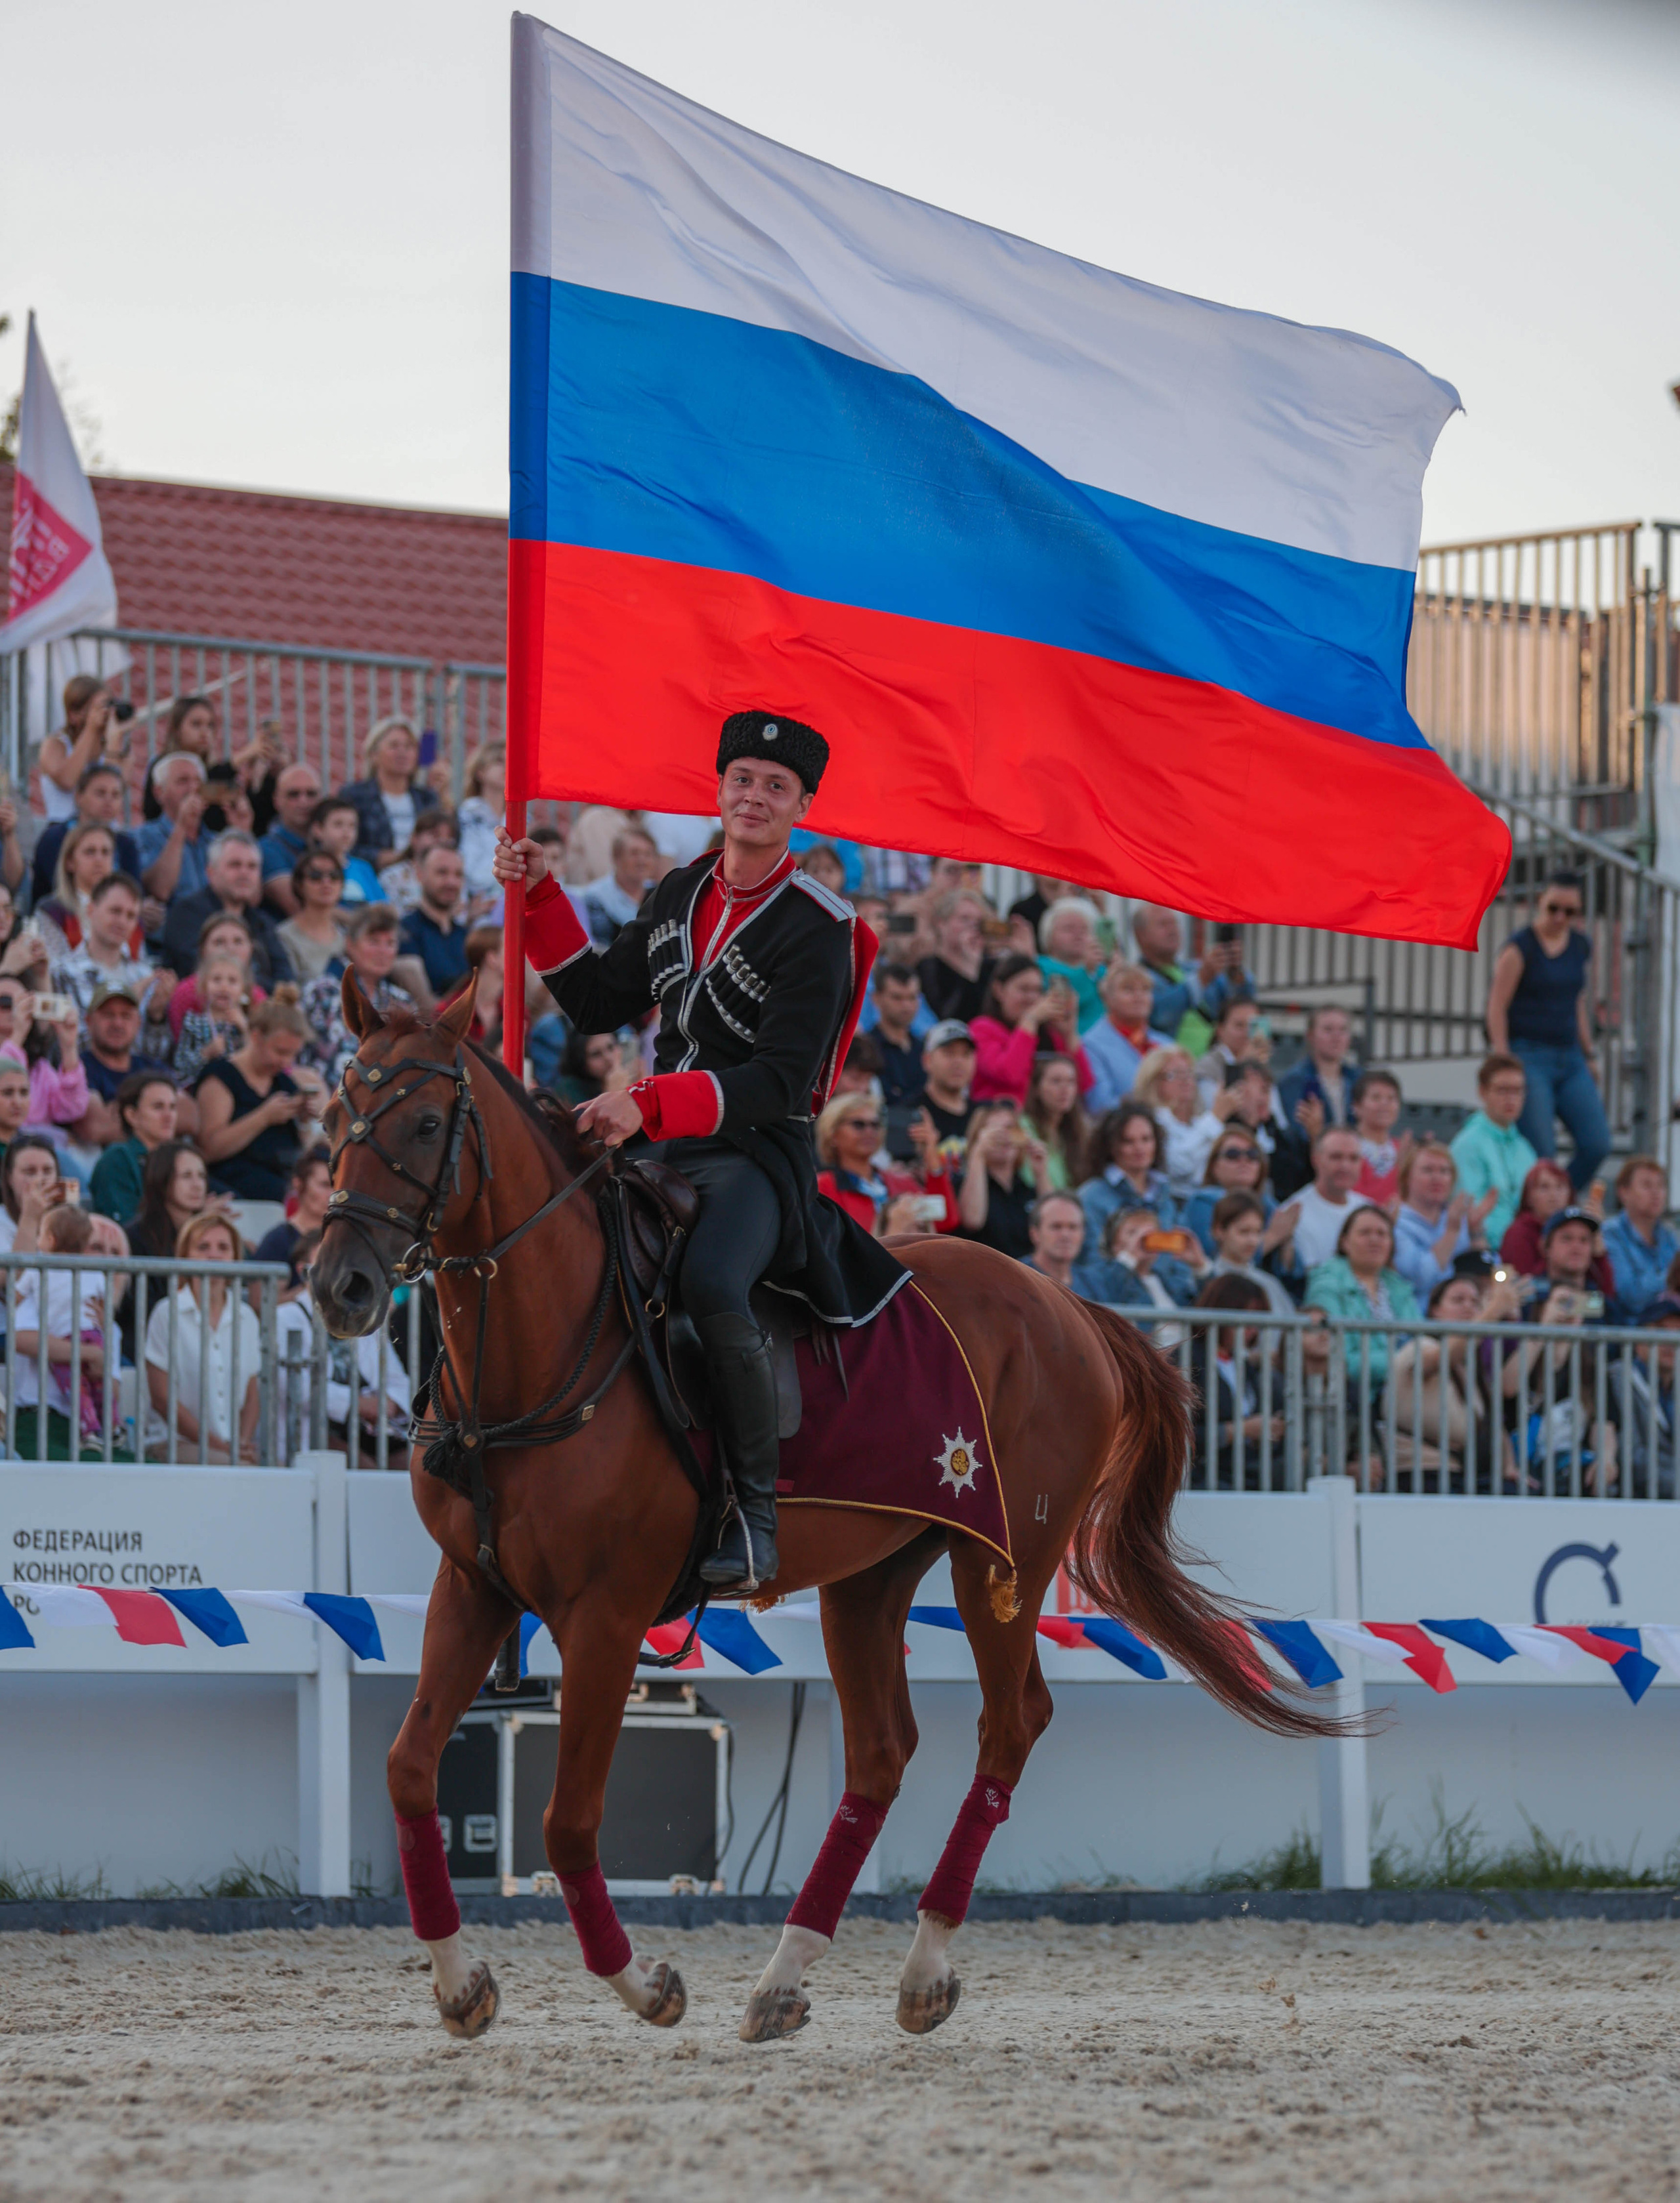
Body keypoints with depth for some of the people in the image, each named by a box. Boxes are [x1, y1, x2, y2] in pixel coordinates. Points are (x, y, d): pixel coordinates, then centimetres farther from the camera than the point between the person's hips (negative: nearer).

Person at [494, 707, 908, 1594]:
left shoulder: (815, 931, -12)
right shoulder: (678, 896, 12)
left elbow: (780, 1081, -18)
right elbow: (599, 1002, 20)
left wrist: (650, 1103, -28)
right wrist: (539, 899, 10)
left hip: (761, 1152, -8)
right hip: (658, 1144, 8)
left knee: (710, 1284, -36)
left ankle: (756, 1515, -26)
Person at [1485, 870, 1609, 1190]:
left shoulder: (1581, 946, 11)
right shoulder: (1521, 948, -8)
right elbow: (1497, 1007, -9)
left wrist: (1589, 1054, 20)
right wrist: (1503, 1063, -15)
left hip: (1569, 1057, 6)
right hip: (1529, 1056, -6)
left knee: (1597, 1145, -2)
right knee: (1541, 1152, -12)